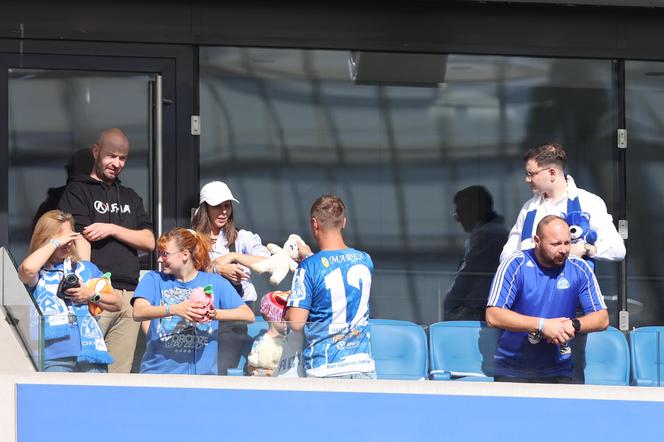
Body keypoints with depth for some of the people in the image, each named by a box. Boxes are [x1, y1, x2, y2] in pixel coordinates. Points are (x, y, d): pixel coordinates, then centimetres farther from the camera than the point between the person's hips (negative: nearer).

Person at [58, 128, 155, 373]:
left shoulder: (130, 197, 25)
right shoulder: (78, 191, 8)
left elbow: (148, 241, 12)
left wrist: (112, 229, -4)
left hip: (129, 295, 5)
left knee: (119, 375, 0)